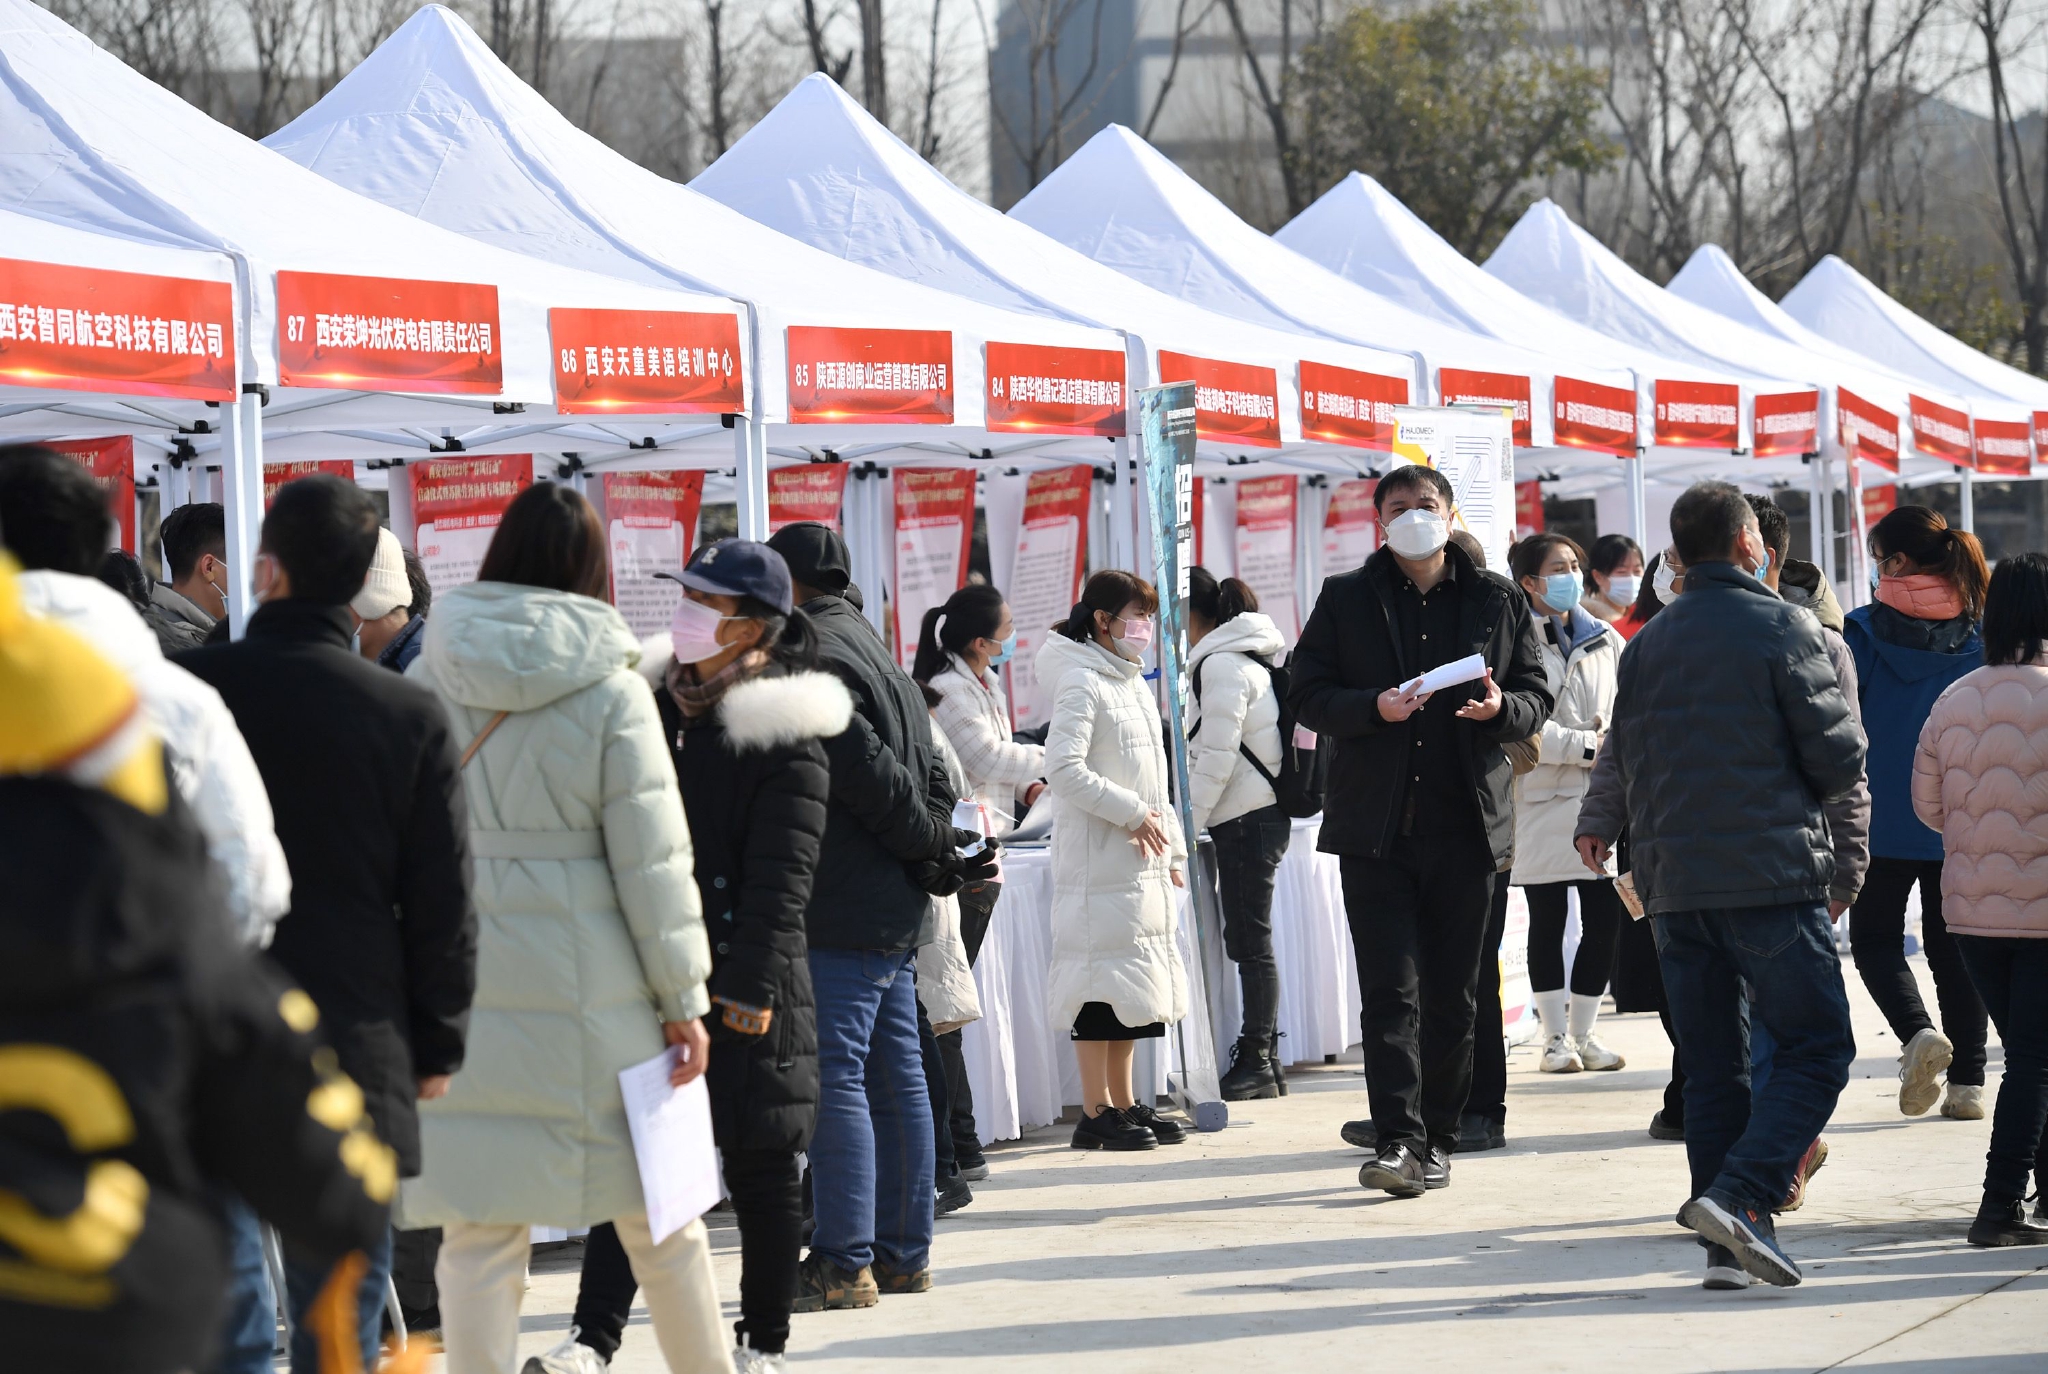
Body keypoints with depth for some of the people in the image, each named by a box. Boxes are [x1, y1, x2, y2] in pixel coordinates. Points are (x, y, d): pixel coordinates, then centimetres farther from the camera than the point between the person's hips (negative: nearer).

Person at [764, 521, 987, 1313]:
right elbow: (929, 771, 17)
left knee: (833, 1079, -8)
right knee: (894, 1077, 11)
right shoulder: (871, 650, 19)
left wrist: (936, 850, -7)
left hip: (842, 913, -10)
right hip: (896, 910, 10)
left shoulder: (815, 659, -12)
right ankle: (903, 1253, 16)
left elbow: (870, 776, -17)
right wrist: (940, 851, 5)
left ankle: (844, 1263, -9)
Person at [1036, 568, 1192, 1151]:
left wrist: (1172, 851, 18)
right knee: (1103, 976, -8)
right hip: (1098, 859, -9)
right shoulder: (1081, 683, -11)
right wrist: (1130, 813, -19)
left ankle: (1124, 1102, 18)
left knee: (1136, 982, 11)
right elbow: (1064, 769, -20)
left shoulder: (1134, 683, 18)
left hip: (1141, 860, 9)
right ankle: (1095, 1112, -5)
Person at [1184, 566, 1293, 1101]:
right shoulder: (1244, 657, 18)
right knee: (1250, 941, 11)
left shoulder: (1220, 664, -13)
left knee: (1250, 942, -6)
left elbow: (1217, 754, -17)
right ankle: (1262, 1058, 14)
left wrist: (1187, 823, -12)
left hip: (1246, 818, -10)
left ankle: (1257, 1063, -3)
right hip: (1260, 815, 10)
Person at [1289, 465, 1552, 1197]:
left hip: (1466, 826, 1)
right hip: (1375, 826, -1)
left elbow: (1538, 698, 11)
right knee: (1390, 989, -9)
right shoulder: (1345, 600, 8)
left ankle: (1436, 1138, 14)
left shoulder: (1499, 601, 10)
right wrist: (1374, 707, -15)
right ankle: (1397, 1139, -13)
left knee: (1452, 994, 5)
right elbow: (1309, 697, 4)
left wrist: (1501, 707, -12)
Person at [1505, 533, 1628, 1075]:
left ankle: (1584, 1033, 12)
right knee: (1547, 921, 2)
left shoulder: (1605, 639, 14)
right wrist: (1586, 746, -14)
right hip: (1541, 801, -4)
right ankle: (1555, 1038, 9)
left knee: (1605, 919, 1)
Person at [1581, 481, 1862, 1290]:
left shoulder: (1645, 645, 11)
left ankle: (1731, 1247, 6)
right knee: (1817, 1047, -1)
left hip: (1672, 881, 6)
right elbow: (1838, 754, -7)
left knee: (1711, 1064, 10)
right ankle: (1740, 1195, -20)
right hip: (1772, 875, -6)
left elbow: (1626, 759, 11)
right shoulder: (1783, 629, -6)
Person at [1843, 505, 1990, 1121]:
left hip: (1884, 818, -3)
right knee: (1952, 943, 11)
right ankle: (1967, 1079, 7)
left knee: (1875, 937, 9)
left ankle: (1918, 1031, -16)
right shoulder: (1978, 635, 3)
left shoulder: (1864, 631, -7)